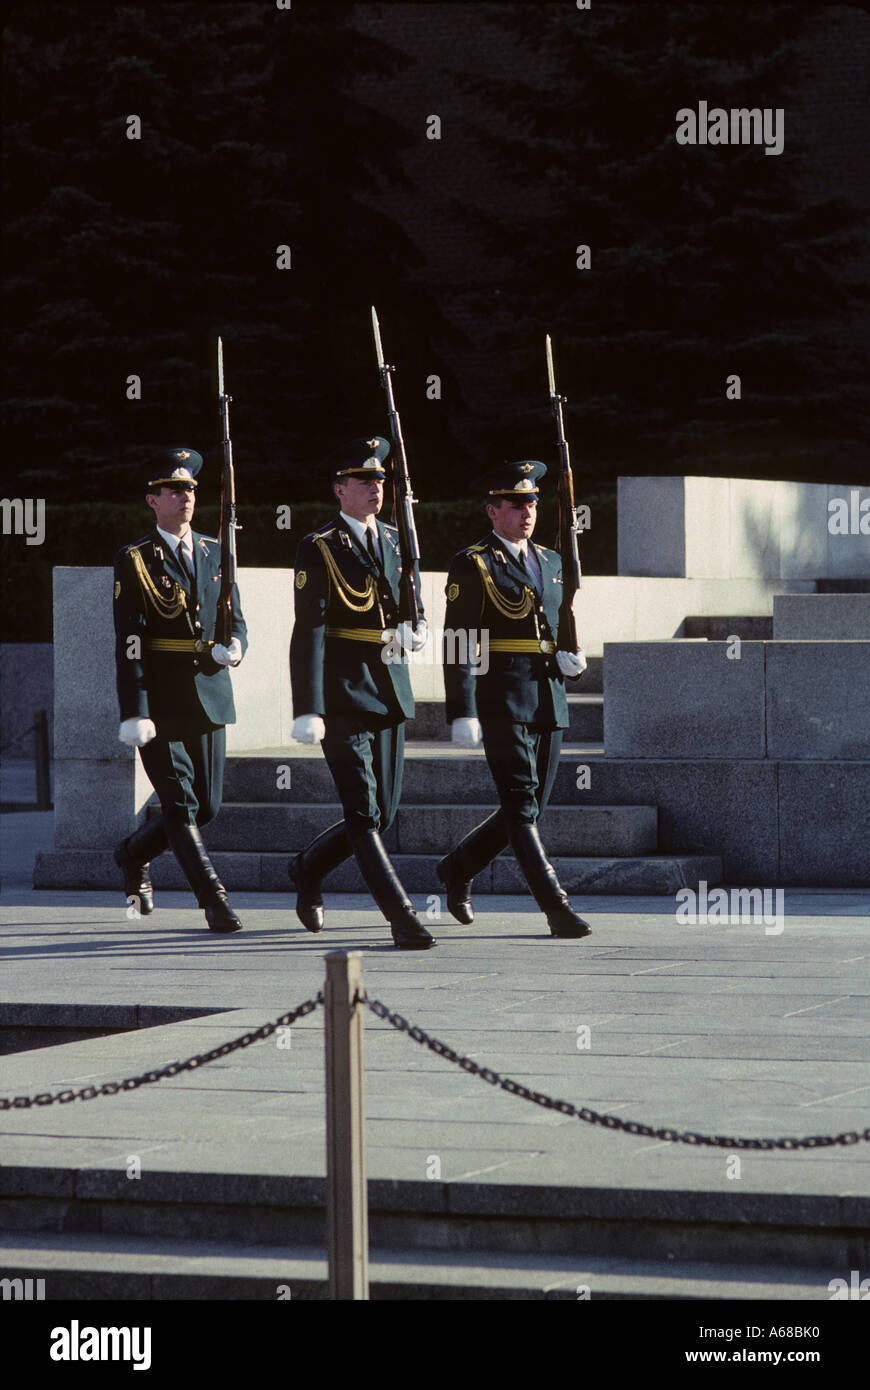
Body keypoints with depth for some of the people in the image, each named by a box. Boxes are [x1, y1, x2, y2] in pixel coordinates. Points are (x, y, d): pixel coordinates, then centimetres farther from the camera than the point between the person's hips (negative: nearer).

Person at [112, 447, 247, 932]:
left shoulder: (215, 552, 12)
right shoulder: (135, 561, -4)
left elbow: (236, 619, 15)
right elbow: (128, 643, -10)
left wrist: (234, 647, -11)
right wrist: (135, 713, -18)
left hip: (209, 696, 5)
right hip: (161, 700, -5)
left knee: (208, 806, 8)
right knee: (180, 804, -6)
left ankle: (135, 854, 33)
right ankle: (215, 901, -1)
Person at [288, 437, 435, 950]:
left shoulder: (396, 541, 13)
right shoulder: (319, 548, -6)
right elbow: (308, 633, -12)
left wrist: (414, 630, 1)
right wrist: (309, 711, -19)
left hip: (390, 691, 7)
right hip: (343, 693, -7)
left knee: (382, 814, 10)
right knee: (363, 814, -10)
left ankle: (309, 869, 34)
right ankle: (402, 918, -10)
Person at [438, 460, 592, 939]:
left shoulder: (550, 563, 17)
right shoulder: (472, 566, -4)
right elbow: (458, 646, -9)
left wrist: (569, 658, 2)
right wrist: (462, 714, -16)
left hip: (548, 702, 7)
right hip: (502, 701, -7)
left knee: (528, 808, 10)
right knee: (521, 807, -10)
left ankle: (458, 868, 31)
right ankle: (557, 909, -13)